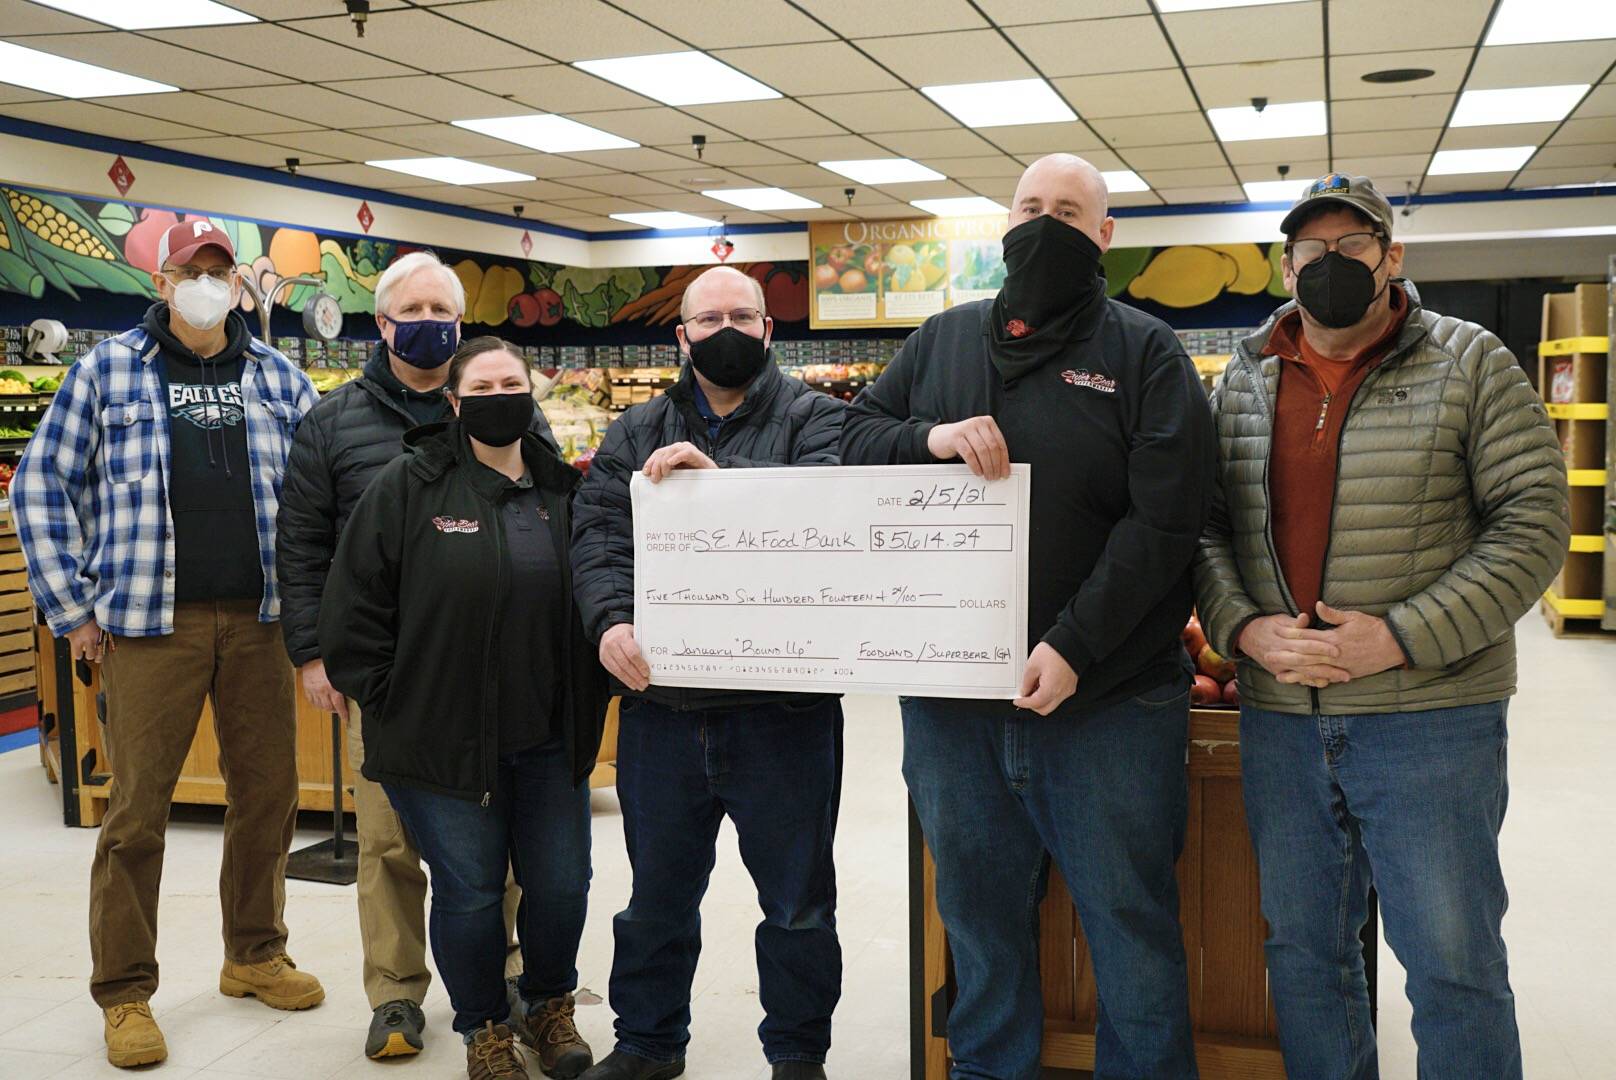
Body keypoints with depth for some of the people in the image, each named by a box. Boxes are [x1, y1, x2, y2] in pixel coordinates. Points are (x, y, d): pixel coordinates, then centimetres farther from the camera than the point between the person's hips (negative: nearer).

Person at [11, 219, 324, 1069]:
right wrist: (73, 610, -1)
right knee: (137, 809, 0)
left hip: (259, 620, 3)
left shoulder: (278, 378, 9)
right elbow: (41, 485, 3)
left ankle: (255, 956, 28)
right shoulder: (108, 370, 2)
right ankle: (124, 994, 14)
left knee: (268, 792, 9)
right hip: (150, 625, -3)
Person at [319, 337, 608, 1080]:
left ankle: (551, 1003, 36)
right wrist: (384, 699, -6)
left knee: (562, 884, 9)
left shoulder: (562, 490, 7)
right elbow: (356, 601, -5)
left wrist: (587, 698, 5)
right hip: (443, 736, -3)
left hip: (549, 740, 3)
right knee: (469, 891, 6)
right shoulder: (407, 485, -5)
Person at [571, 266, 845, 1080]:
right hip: (661, 701, 3)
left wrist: (718, 475, -29)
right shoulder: (636, 434, 13)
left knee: (797, 898, 10)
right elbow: (599, 532, 0)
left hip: (781, 706, -3)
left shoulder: (814, 419, 3)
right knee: (658, 891, 18)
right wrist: (610, 619, -19)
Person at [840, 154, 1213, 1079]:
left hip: (1102, 697, -4)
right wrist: (930, 436, -11)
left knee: (1130, 920, 7)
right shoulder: (943, 340, 12)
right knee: (979, 913, 18)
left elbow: (1165, 519, -11)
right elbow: (855, 436, 11)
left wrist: (1075, 646, -20)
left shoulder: (1145, 352, -2)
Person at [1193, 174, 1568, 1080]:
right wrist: (1243, 629, -10)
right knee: (1303, 949, 15)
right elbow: (1203, 528, 9)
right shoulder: (1243, 384, 9)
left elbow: (1535, 522, -8)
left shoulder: (1470, 365, -2)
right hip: (1280, 721, 4)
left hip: (1430, 716, -4)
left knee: (1454, 963, 4)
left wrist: (1401, 638, -16)